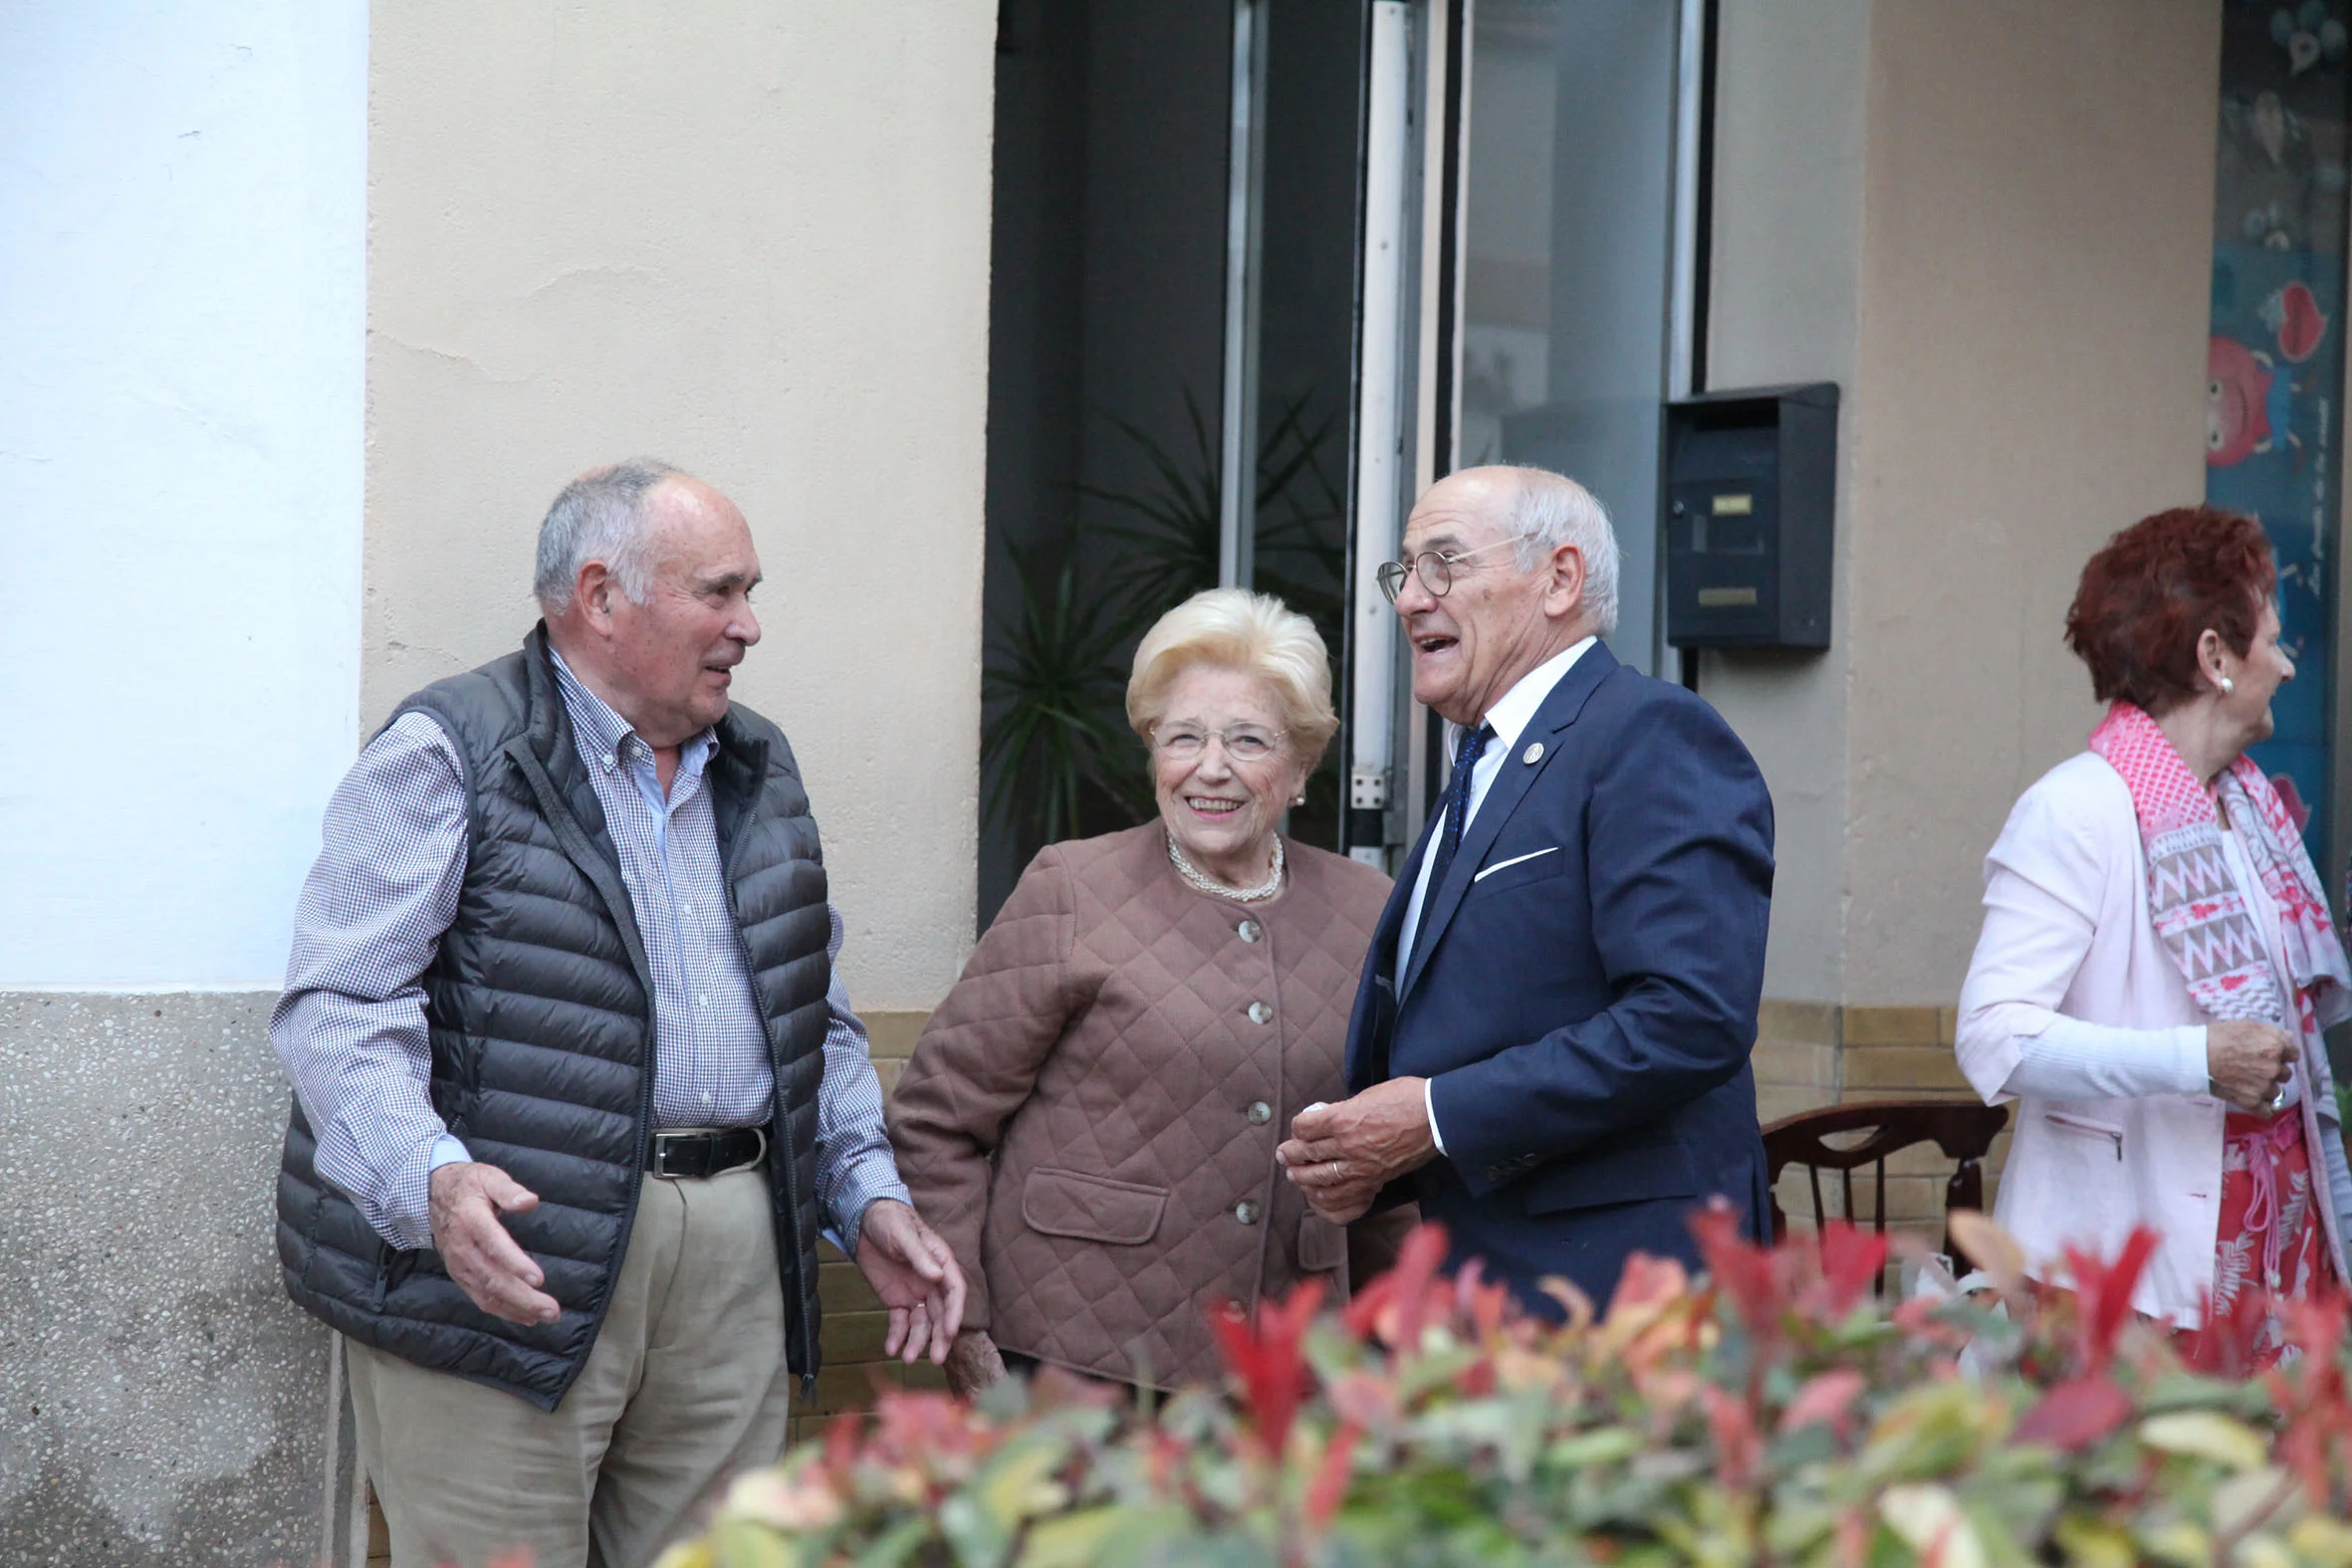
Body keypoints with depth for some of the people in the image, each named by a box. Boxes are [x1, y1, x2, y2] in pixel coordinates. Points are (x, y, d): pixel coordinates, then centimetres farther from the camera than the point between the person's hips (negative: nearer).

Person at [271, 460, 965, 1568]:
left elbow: (818, 1013, 25)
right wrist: (429, 1182, -28)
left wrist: (868, 1194, 11)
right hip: (514, 1256, -6)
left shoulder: (757, 770, 19)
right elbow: (338, 1006, -12)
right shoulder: (450, 753, -4)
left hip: (735, 1268, 6)